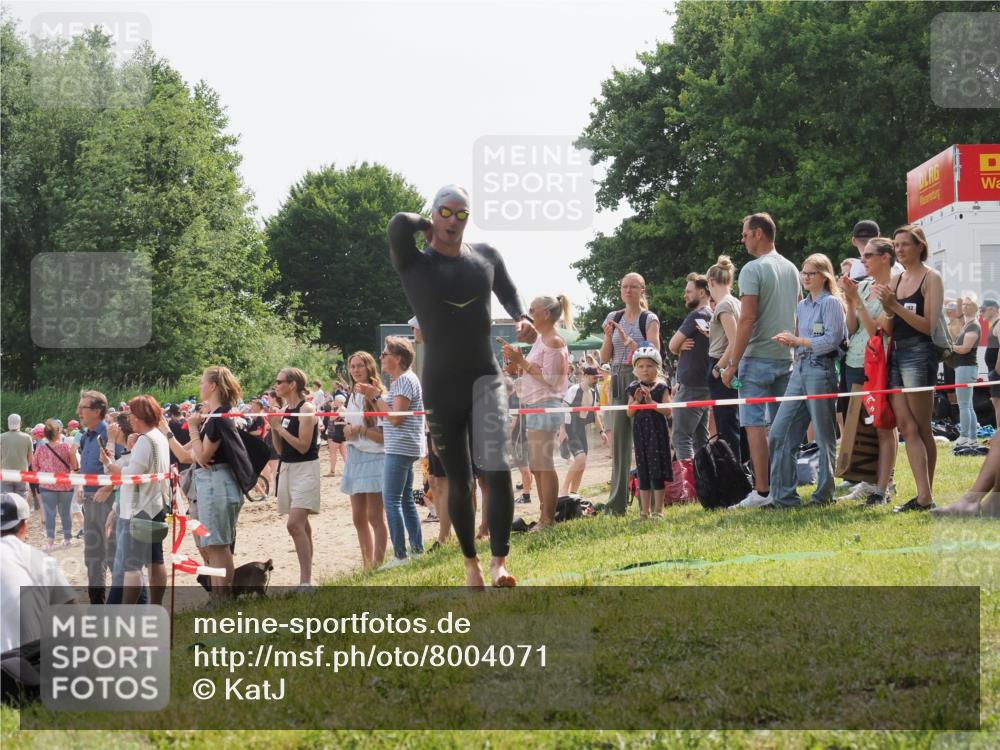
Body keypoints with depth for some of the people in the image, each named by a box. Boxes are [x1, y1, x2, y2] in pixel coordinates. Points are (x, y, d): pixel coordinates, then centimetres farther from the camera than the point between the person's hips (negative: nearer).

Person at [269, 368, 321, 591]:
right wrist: (273, 427, -2)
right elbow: (280, 449, 12)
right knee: (301, 525, 12)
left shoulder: (306, 409, -12)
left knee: (295, 524, -18)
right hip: (287, 468, 9)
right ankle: (306, 579, 17)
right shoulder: (284, 410, 11)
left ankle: (306, 581, -20)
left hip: (305, 469, -9)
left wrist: (279, 427, -16)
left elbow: (303, 446, -18)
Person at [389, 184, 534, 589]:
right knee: (459, 482, 6)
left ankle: (499, 563, -18)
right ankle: (471, 563, 21)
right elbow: (398, 224, -27)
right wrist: (428, 228, -5)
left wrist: (522, 318, 2)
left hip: (485, 377, 1)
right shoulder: (414, 264, -6)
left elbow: (508, 292, 24)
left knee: (497, 467, -18)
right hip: (441, 386, -1)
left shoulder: (486, 256, 5)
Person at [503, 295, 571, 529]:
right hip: (534, 405, 10)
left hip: (546, 406, -10)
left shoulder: (554, 342, -11)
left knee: (543, 464, -9)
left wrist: (522, 362, -16)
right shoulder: (540, 339, 17)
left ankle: (548, 519, -8)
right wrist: (517, 360, 7)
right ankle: (545, 517, 15)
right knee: (536, 465, 11)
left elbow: (549, 378, -17)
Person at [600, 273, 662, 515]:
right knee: (619, 439, 1)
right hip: (618, 381, 4)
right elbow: (604, 358, 13)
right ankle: (617, 502, 3)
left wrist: (628, 341, -17)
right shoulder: (613, 318, 14)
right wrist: (608, 336, -4)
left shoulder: (649, 319, 1)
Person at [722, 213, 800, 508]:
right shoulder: (792, 269, 13)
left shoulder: (753, 269, -11)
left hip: (758, 359, -7)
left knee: (755, 425, -5)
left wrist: (732, 363, -13)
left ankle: (762, 491, -8)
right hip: (787, 357, 7)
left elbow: (747, 318, -16)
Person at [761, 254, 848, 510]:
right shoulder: (802, 306, 18)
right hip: (799, 370, 8)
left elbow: (832, 340, -13)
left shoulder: (832, 303, -4)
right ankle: (784, 495, 4)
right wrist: (790, 342, 1)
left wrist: (798, 340, -11)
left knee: (824, 435, 0)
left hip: (821, 370, -8)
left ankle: (824, 494, 8)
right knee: (779, 433, 1)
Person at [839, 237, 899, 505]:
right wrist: (849, 301, -1)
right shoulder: (863, 285, 11)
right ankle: (868, 481, 17)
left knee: (884, 427, -4)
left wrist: (857, 299, -16)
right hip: (855, 363, 7)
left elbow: (877, 329, -16)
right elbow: (852, 329, 12)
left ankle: (883, 488, -5)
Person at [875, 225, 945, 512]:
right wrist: (887, 310, -8)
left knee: (921, 428, -3)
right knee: (906, 427, -1)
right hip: (896, 353, 7)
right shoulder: (896, 280, 16)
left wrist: (896, 306, -18)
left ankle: (926, 496, 0)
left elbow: (928, 325, -12)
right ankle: (923, 495, -3)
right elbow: (887, 329, 13)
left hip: (920, 353, -7)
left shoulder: (931, 278, -3)